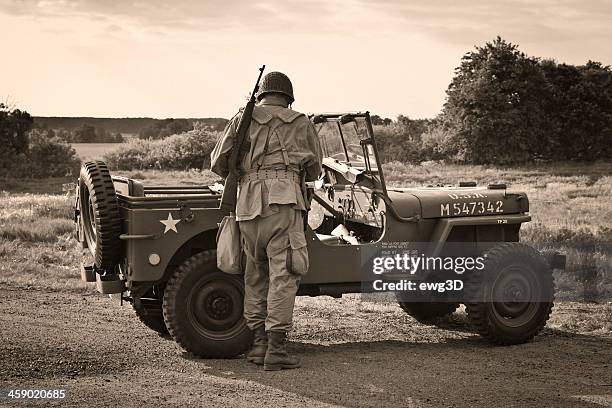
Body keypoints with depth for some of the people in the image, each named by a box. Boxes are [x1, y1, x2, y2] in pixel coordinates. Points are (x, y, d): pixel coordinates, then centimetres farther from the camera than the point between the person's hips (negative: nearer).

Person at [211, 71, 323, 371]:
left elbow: (218, 164, 14)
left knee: (255, 274, 14)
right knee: (282, 275, -5)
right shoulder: (300, 123, 15)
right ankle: (276, 348, -10)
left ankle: (258, 343, 13)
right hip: (283, 199, -2)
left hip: (248, 201, 3)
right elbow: (314, 170, 22)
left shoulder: (243, 118, 16)